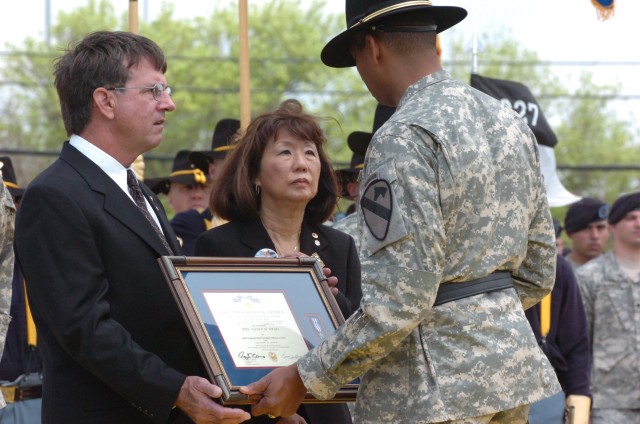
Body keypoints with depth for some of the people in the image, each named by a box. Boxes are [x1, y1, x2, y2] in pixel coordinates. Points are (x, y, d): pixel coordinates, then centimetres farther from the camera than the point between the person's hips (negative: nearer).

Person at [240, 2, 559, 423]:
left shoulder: (404, 139, -16)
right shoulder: (509, 121, 10)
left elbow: (395, 305, -21)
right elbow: (539, 274, 15)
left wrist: (304, 378, -13)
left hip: (435, 389, -9)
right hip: (513, 368, 9)